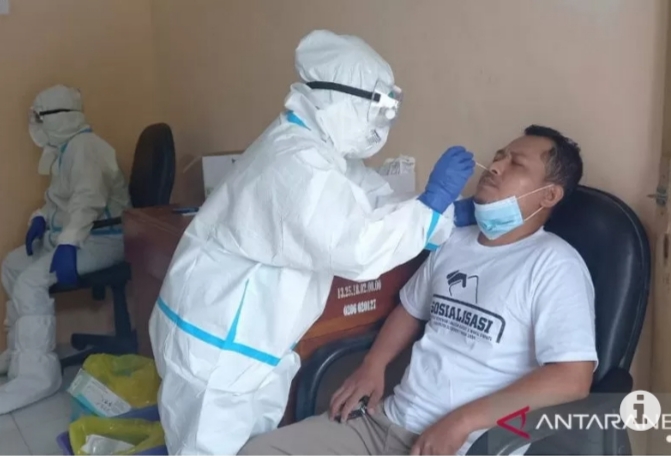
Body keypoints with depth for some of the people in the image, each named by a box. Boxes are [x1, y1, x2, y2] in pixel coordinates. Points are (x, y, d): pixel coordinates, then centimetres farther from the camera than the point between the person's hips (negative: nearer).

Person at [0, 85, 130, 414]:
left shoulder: (84, 146, -18)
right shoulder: (67, 148, 16)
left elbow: (88, 199, -34)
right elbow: (61, 198, 26)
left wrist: (67, 245, -44)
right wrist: (40, 219, 6)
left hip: (101, 239, -11)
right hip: (70, 234, 11)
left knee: (31, 282, -25)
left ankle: (36, 374, -22)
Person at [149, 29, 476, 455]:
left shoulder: (318, 146, 6)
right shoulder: (298, 161, -26)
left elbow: (371, 207, 8)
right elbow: (358, 249, -33)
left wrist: (454, 215, 0)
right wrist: (434, 201, -23)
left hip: (254, 341, 10)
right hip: (216, 345, -10)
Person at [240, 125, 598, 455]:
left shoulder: (554, 264, -9)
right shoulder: (454, 241, 12)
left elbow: (572, 379, -18)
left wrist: (462, 422, -20)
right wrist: (372, 365, 8)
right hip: (386, 420, 7)